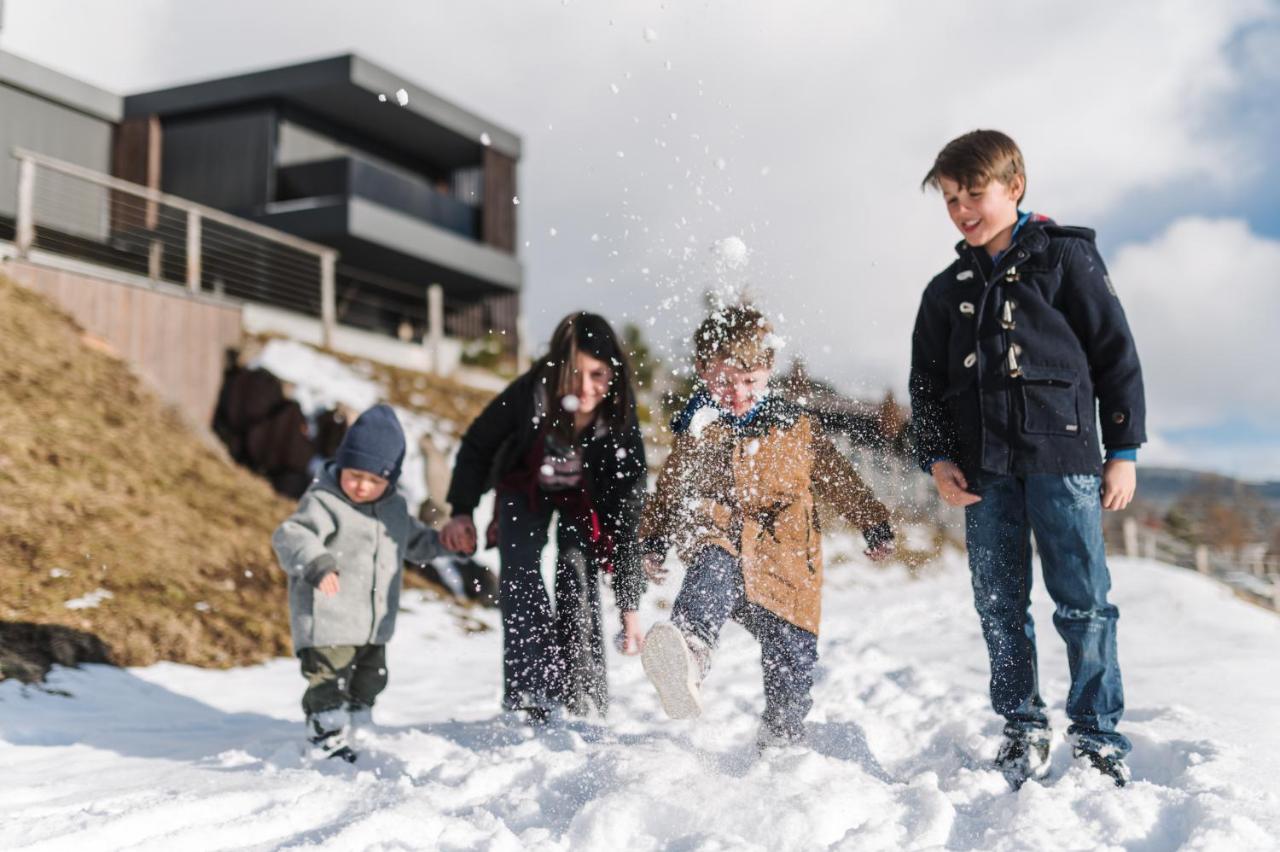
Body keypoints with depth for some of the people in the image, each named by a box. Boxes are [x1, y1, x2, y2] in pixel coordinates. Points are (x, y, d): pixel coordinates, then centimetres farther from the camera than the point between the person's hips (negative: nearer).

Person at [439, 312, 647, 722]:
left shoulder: (620, 421, -32)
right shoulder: (528, 395, -33)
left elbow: (626, 517, -27)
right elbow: (477, 446, -10)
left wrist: (629, 606, -27)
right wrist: (462, 511, -14)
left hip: (584, 496, 0)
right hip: (525, 488, 0)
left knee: (578, 570, -21)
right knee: (520, 571, -22)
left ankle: (585, 695, -12)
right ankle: (530, 688, -26)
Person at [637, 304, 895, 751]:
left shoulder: (796, 429, 8)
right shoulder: (696, 432, 9)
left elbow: (839, 479, 17)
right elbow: (667, 492, 21)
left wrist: (874, 525, 18)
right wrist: (652, 543, 14)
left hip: (786, 566, 2)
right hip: (721, 546, -1)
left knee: (792, 658, 1)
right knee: (712, 571, -37)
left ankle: (780, 741, 27)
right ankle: (688, 654, -65)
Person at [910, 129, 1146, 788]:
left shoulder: (1064, 257, 4)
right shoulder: (947, 291, 15)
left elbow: (1116, 355, 3)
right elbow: (926, 383, 17)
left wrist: (1124, 450, -1)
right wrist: (936, 457, 3)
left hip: (1063, 457, -4)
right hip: (983, 468, 4)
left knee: (1084, 601, -4)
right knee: (999, 605, 5)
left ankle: (1098, 734, 6)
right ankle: (1023, 731, 16)